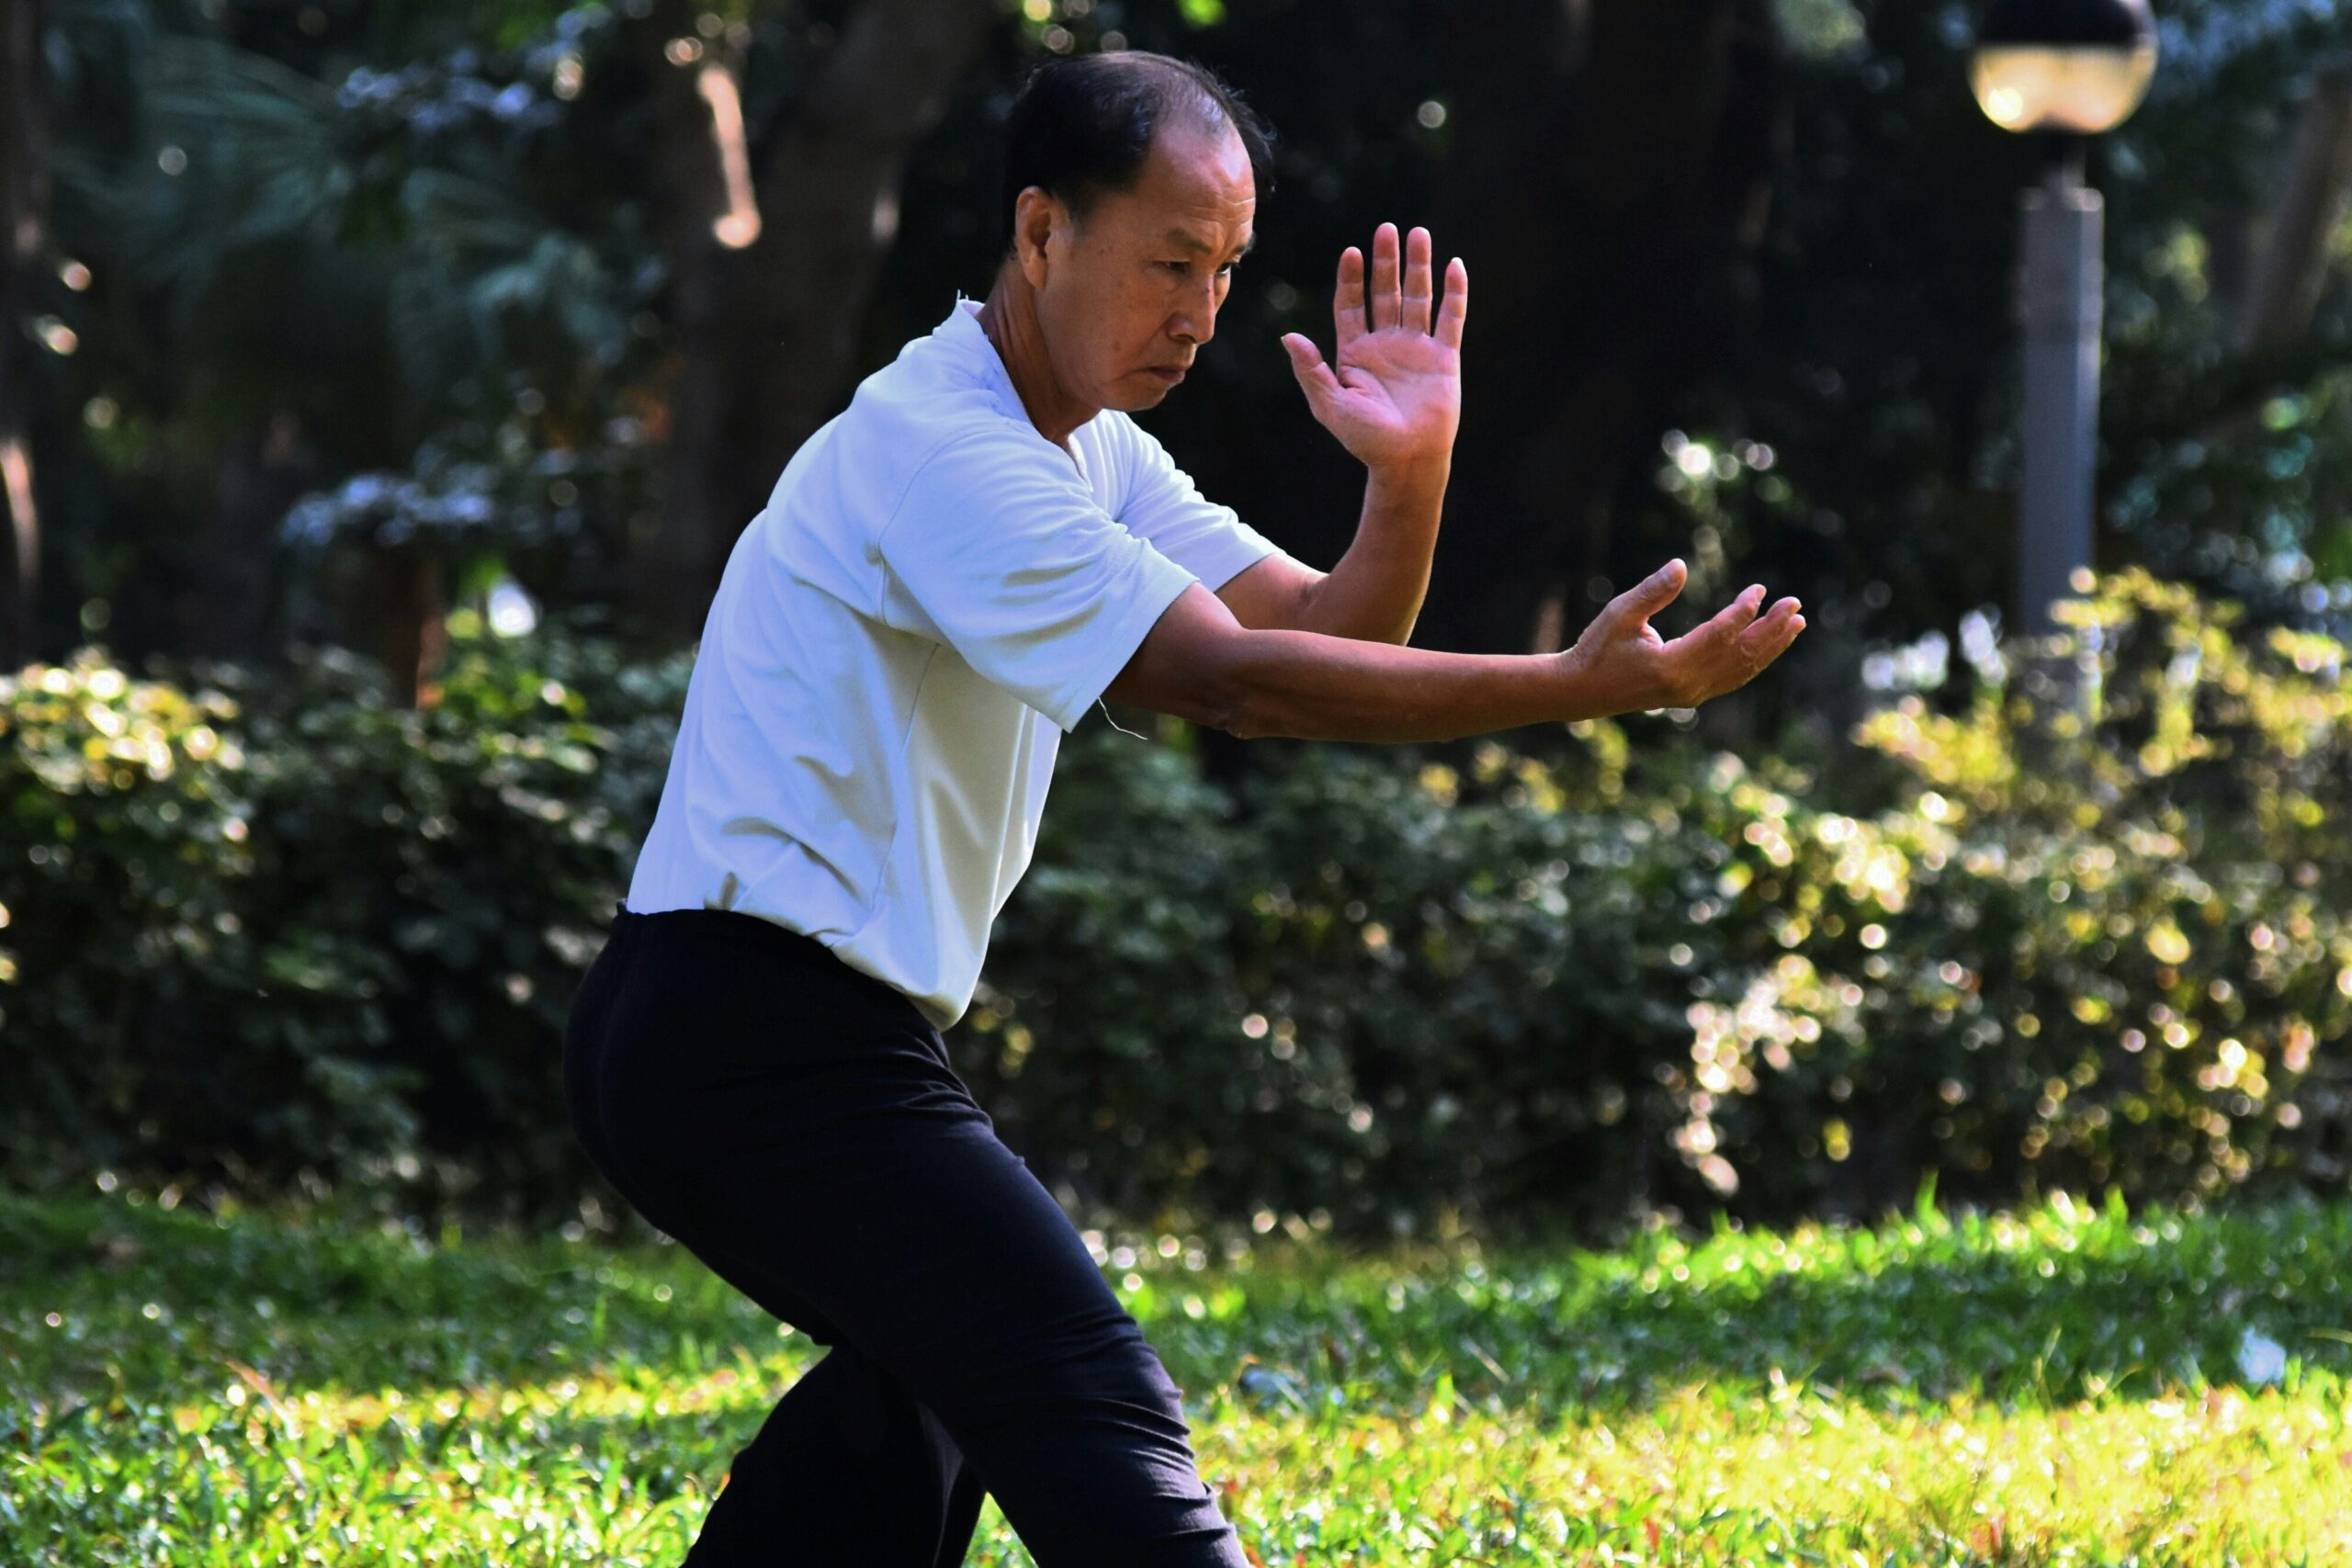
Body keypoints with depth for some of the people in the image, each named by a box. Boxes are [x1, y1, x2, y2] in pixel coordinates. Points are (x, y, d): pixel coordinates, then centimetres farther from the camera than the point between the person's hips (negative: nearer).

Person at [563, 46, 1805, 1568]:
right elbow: (1229, 679, -23)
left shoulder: (1090, 455, 15)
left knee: (927, 1369, 30)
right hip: (764, 1029, -11)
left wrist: (1409, 474, -11)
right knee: (1092, 1413, -21)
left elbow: (1328, 631, 9)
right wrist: (1575, 687, -27)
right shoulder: (937, 447, -16)